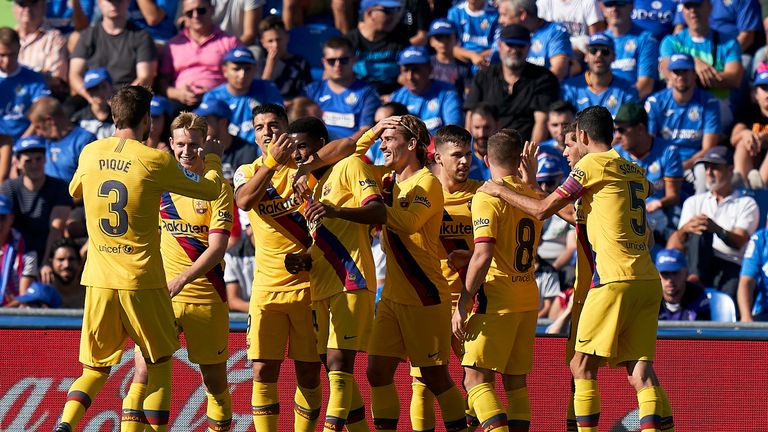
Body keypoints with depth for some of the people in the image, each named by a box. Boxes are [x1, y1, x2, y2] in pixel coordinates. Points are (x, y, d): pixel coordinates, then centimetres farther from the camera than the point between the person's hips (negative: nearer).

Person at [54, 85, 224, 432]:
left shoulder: (90, 153, 4)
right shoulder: (154, 161, -8)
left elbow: (75, 191, 26)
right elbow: (210, 189, 3)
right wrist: (212, 159, 24)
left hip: (98, 282, 4)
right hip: (142, 282, -4)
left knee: (95, 368, 10)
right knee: (159, 364, 13)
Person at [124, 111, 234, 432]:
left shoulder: (218, 186, -3)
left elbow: (217, 249, -11)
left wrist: (182, 279, -24)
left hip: (206, 297, -2)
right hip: (161, 295, 2)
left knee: (215, 381, 6)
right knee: (144, 372, -10)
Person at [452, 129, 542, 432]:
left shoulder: (488, 196, -10)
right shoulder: (531, 195, 11)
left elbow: (483, 256, -19)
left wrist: (462, 305, -14)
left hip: (496, 300, -7)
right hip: (529, 298, 7)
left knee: (477, 379, -9)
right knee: (516, 381, 10)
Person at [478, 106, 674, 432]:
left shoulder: (592, 164, -1)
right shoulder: (635, 173, 20)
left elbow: (542, 210, 1)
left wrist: (500, 191, 15)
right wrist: (577, 165, 34)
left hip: (614, 281, -7)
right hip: (647, 281, 7)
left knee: (582, 367, -1)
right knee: (640, 372, 1)